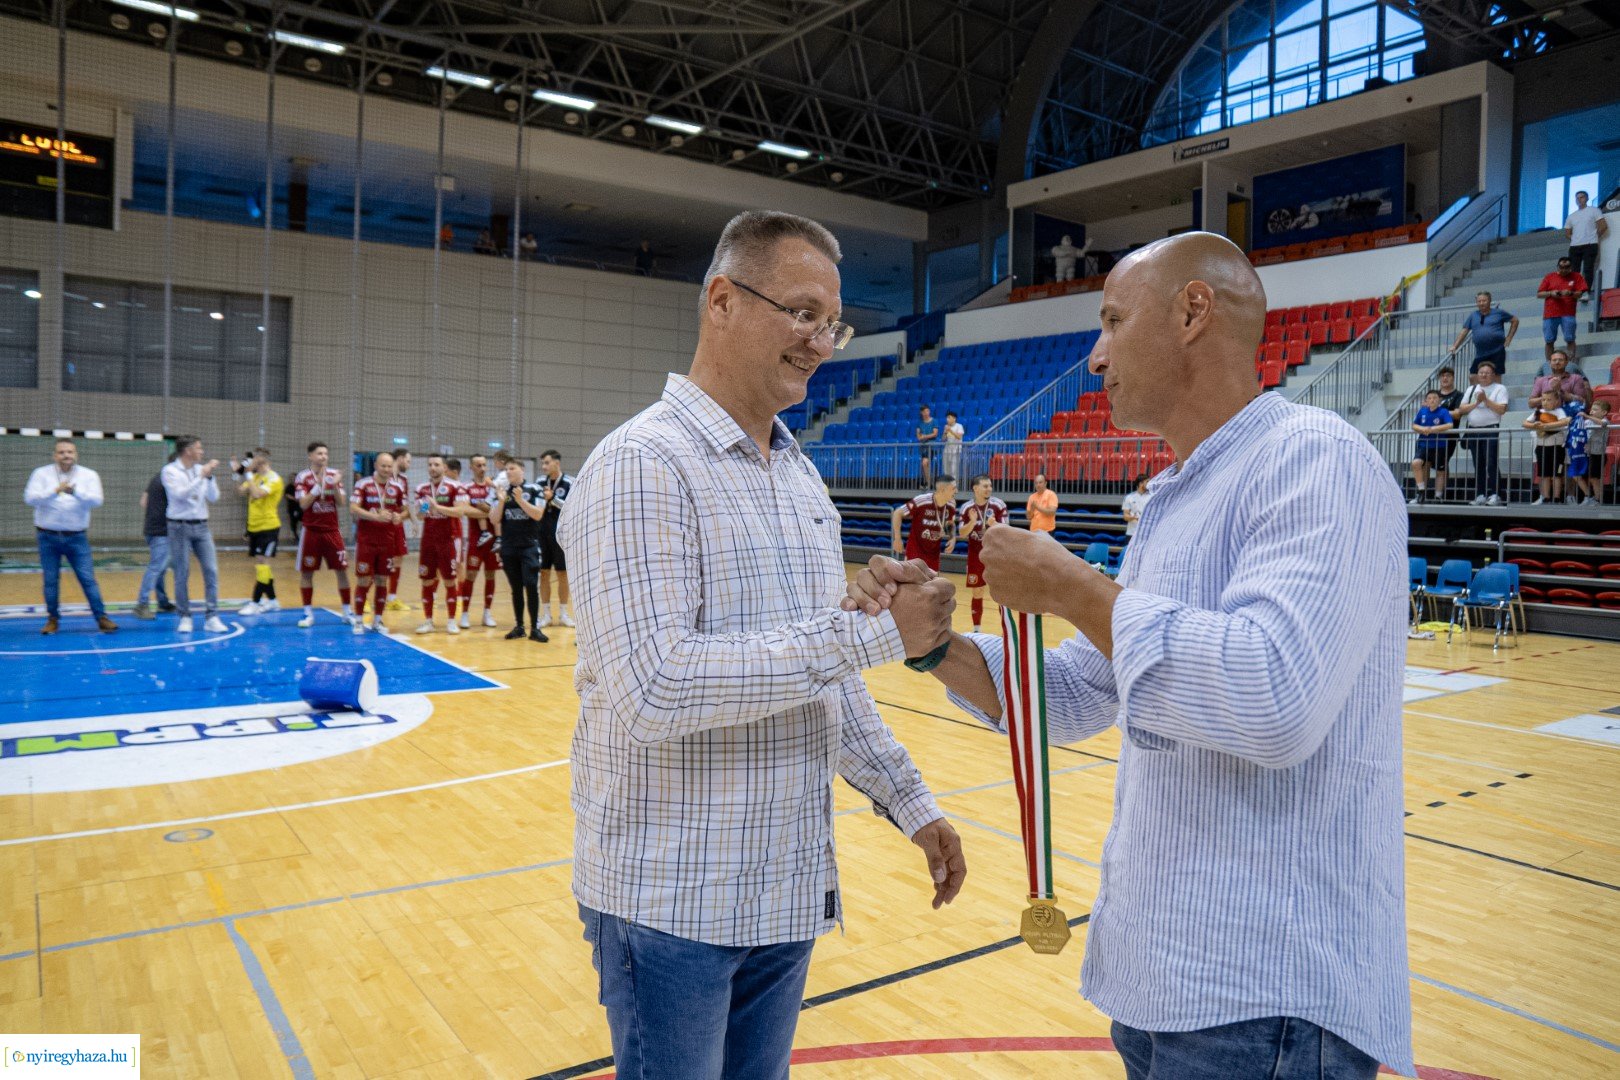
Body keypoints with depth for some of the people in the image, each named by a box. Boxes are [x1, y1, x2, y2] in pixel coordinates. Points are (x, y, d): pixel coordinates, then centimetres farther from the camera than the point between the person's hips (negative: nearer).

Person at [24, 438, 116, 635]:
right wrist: (55, 491, -28)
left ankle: (102, 618, 1)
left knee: (88, 579, -1)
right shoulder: (41, 474, 0)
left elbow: (96, 500, -13)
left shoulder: (89, 475, 1)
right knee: (50, 580, 7)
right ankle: (53, 620, 19)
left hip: (77, 537, 0)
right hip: (48, 537, 1)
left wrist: (75, 492, -31)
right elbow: (30, 498, -13)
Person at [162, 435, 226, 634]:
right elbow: (180, 494, -19)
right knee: (182, 575, 1)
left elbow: (214, 497, 5)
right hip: (180, 527, -4)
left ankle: (211, 617, 1)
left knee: (211, 570, -2)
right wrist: (201, 476, -19)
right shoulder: (170, 471, -5)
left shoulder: (201, 469, 9)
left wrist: (210, 476, -8)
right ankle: (185, 617, 10)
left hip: (201, 526, 4)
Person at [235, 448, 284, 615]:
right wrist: (237, 473, -7)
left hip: (268, 527, -8)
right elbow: (241, 490, 1)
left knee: (262, 562, -10)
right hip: (254, 526, 8)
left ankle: (255, 603, -9)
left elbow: (257, 493, -25)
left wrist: (248, 474, -20)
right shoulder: (255, 477, 11)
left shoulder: (273, 479, -12)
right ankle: (272, 601, 19)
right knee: (261, 564, 11)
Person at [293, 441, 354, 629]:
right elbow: (304, 504, -14)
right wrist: (318, 484, -21)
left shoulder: (334, 475, 4)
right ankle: (308, 613, 13)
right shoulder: (302, 477, -3)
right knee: (306, 572, 2)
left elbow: (341, 502, -1)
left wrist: (335, 486, -17)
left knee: (342, 570, 2)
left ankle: (347, 612, 10)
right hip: (311, 530, -2)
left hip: (332, 530, 2)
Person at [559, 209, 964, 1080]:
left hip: (789, 892, 7)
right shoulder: (642, 465, -17)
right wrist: (868, 633, -25)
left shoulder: (803, 478, 9)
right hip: (672, 903, -7)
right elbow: (651, 691, -27)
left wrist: (909, 801, 11)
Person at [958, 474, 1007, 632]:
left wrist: (994, 524, -34)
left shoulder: (998, 505, -11)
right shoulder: (966, 508, -6)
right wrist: (972, 522, -25)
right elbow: (962, 533, -6)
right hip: (976, 555, 2)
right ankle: (976, 629, 20)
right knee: (976, 593, 8)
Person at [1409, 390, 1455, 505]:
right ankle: (1421, 493, -11)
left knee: (1440, 472, 8)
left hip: (1439, 447, -2)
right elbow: (1414, 425, 9)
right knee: (1416, 463, -20)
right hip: (1424, 445, 2)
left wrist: (1432, 429, -24)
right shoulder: (1422, 411, 3)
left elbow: (1450, 425, -21)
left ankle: (1438, 496, 21)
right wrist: (1422, 429, -13)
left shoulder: (1443, 412, -8)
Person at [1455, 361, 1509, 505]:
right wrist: (1476, 403, -6)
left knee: (1491, 464, -12)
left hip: (1491, 430, -5)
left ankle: (1495, 495, -11)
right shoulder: (1471, 389, 18)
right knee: (1478, 465, 5)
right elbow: (1461, 409, 8)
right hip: (1473, 431, 5)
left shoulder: (1499, 388, 3)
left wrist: (1486, 400, -11)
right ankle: (1480, 495, 7)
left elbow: (1502, 409, -9)